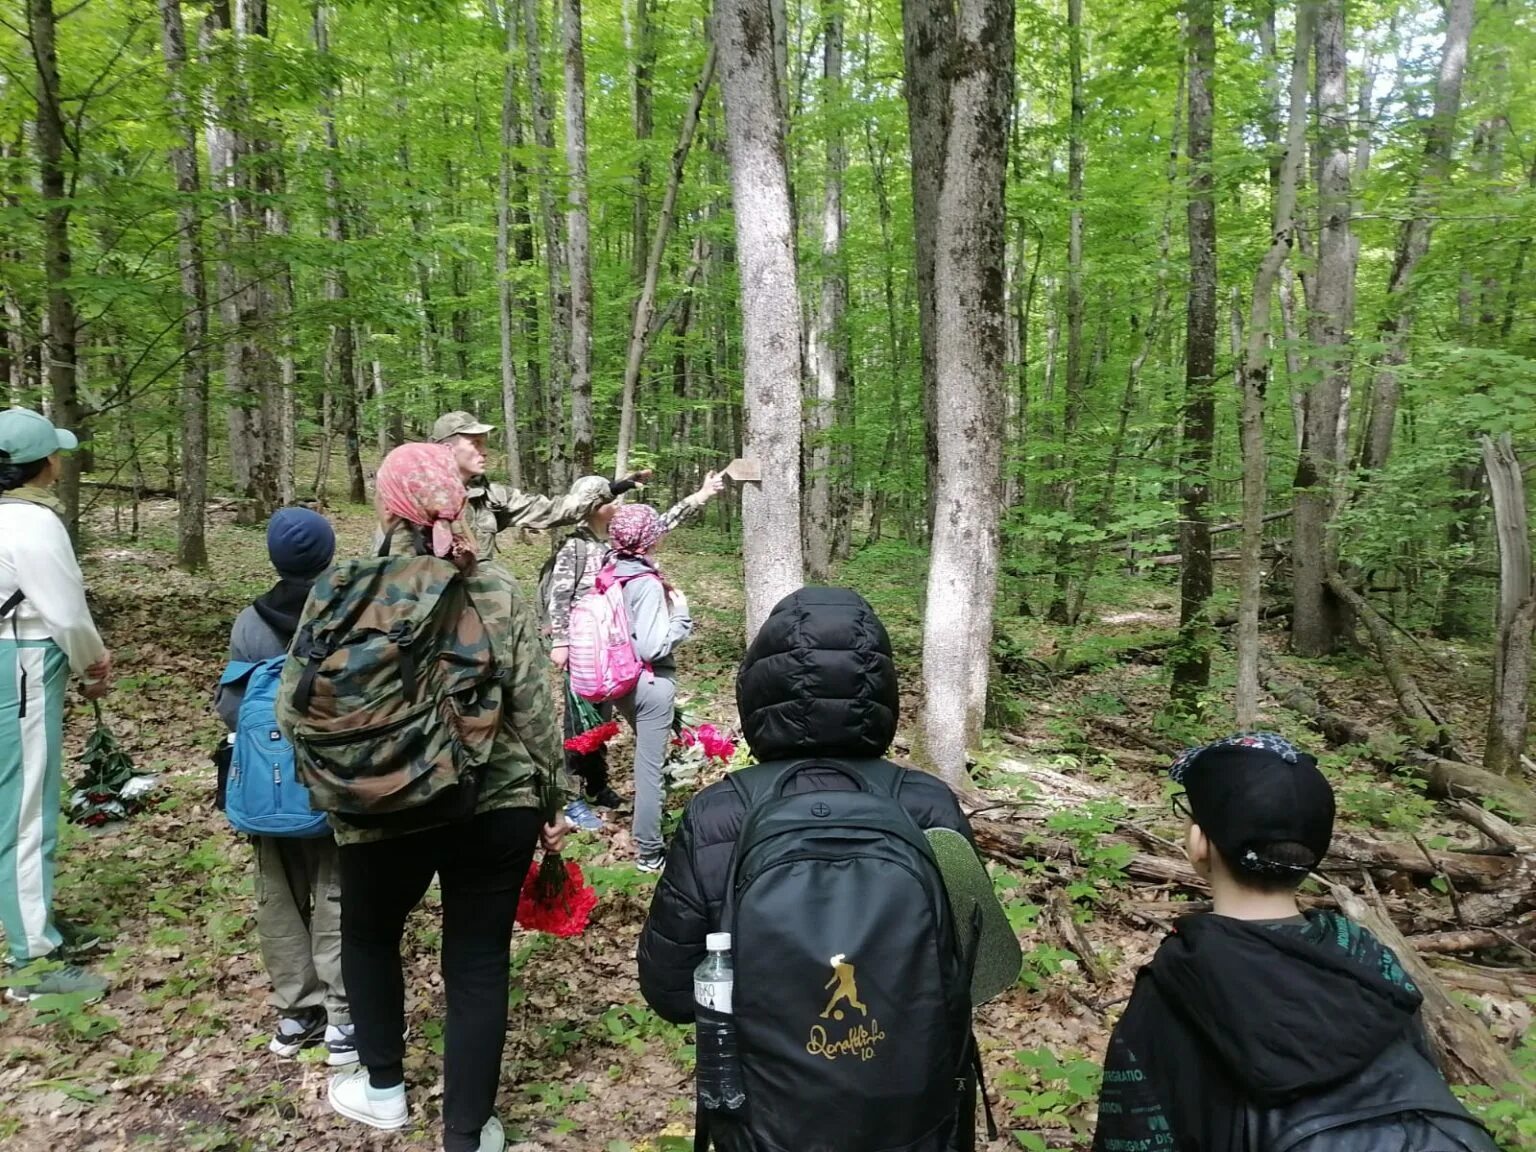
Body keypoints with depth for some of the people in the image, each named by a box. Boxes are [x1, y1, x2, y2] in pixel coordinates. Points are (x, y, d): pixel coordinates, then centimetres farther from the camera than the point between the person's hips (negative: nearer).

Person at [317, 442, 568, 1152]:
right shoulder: (500, 592, -5)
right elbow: (533, 708, -3)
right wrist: (549, 802, 8)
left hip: (381, 811, 0)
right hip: (497, 806, 0)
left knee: (368, 936, 27)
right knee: (479, 966, 11)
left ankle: (383, 1089, 42)